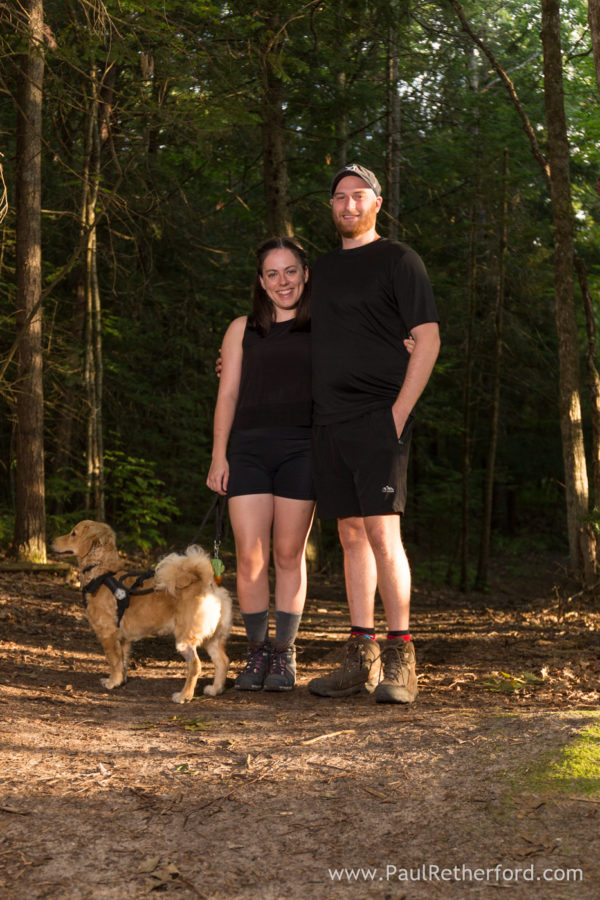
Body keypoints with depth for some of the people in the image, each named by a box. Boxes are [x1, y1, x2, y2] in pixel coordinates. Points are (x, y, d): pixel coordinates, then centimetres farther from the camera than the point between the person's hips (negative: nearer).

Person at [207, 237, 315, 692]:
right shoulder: (242, 329, 15)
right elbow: (228, 396, 11)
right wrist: (219, 457, 4)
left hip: (301, 449, -1)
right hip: (249, 448, 1)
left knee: (290, 555, 1)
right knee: (251, 556, -5)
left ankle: (285, 653, 11)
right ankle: (257, 650, 9)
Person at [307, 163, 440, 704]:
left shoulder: (397, 260, 1)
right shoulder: (323, 269, 20)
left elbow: (427, 340, -6)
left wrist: (400, 412, -14)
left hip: (377, 417, -6)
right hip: (329, 421, 6)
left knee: (382, 532, -13)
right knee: (351, 535, 6)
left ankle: (400, 659, -7)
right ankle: (361, 656, 9)